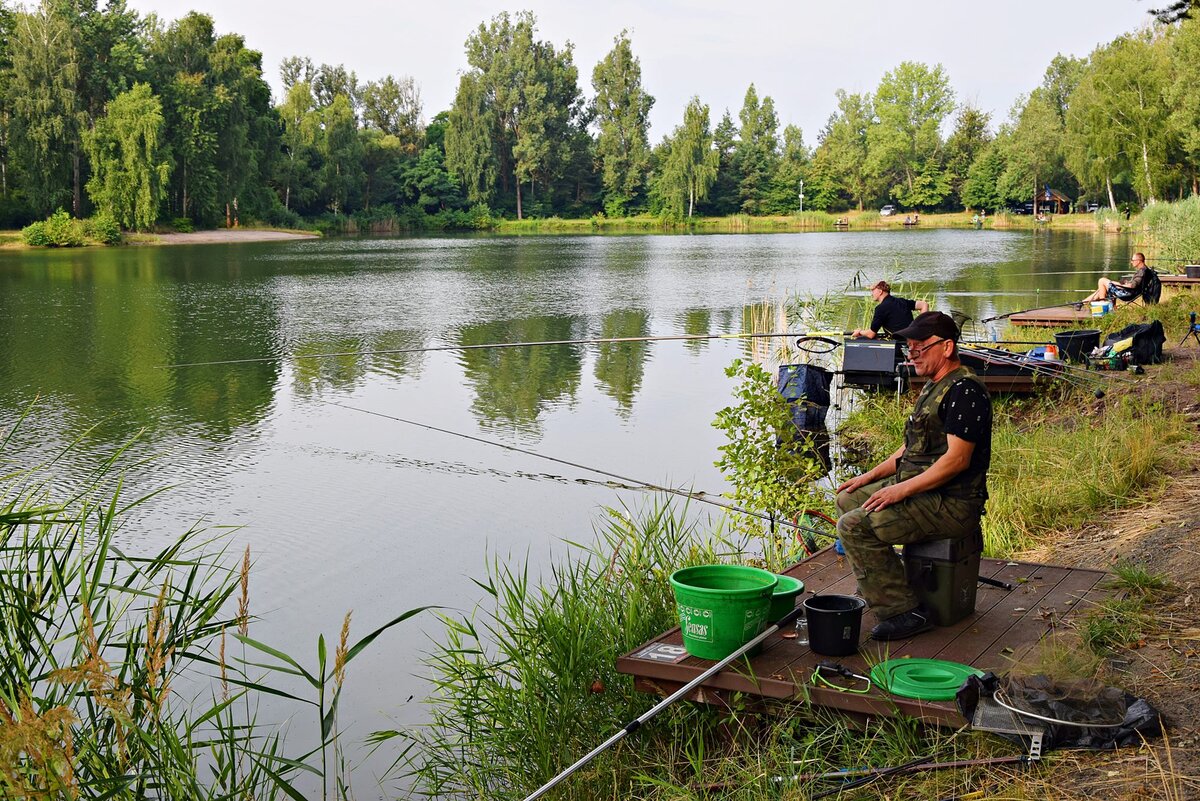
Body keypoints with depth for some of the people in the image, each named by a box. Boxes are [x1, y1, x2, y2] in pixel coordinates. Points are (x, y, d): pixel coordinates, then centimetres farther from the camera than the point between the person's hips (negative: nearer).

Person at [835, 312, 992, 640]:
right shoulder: (934, 386, 17)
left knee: (854, 526, -21)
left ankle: (903, 612, -16)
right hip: (918, 487, 11)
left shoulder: (965, 391, -18)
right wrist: (871, 476, 14)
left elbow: (957, 459, -24)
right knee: (848, 499, 17)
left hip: (952, 505, -11)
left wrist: (902, 490, -23)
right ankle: (875, 589, 21)